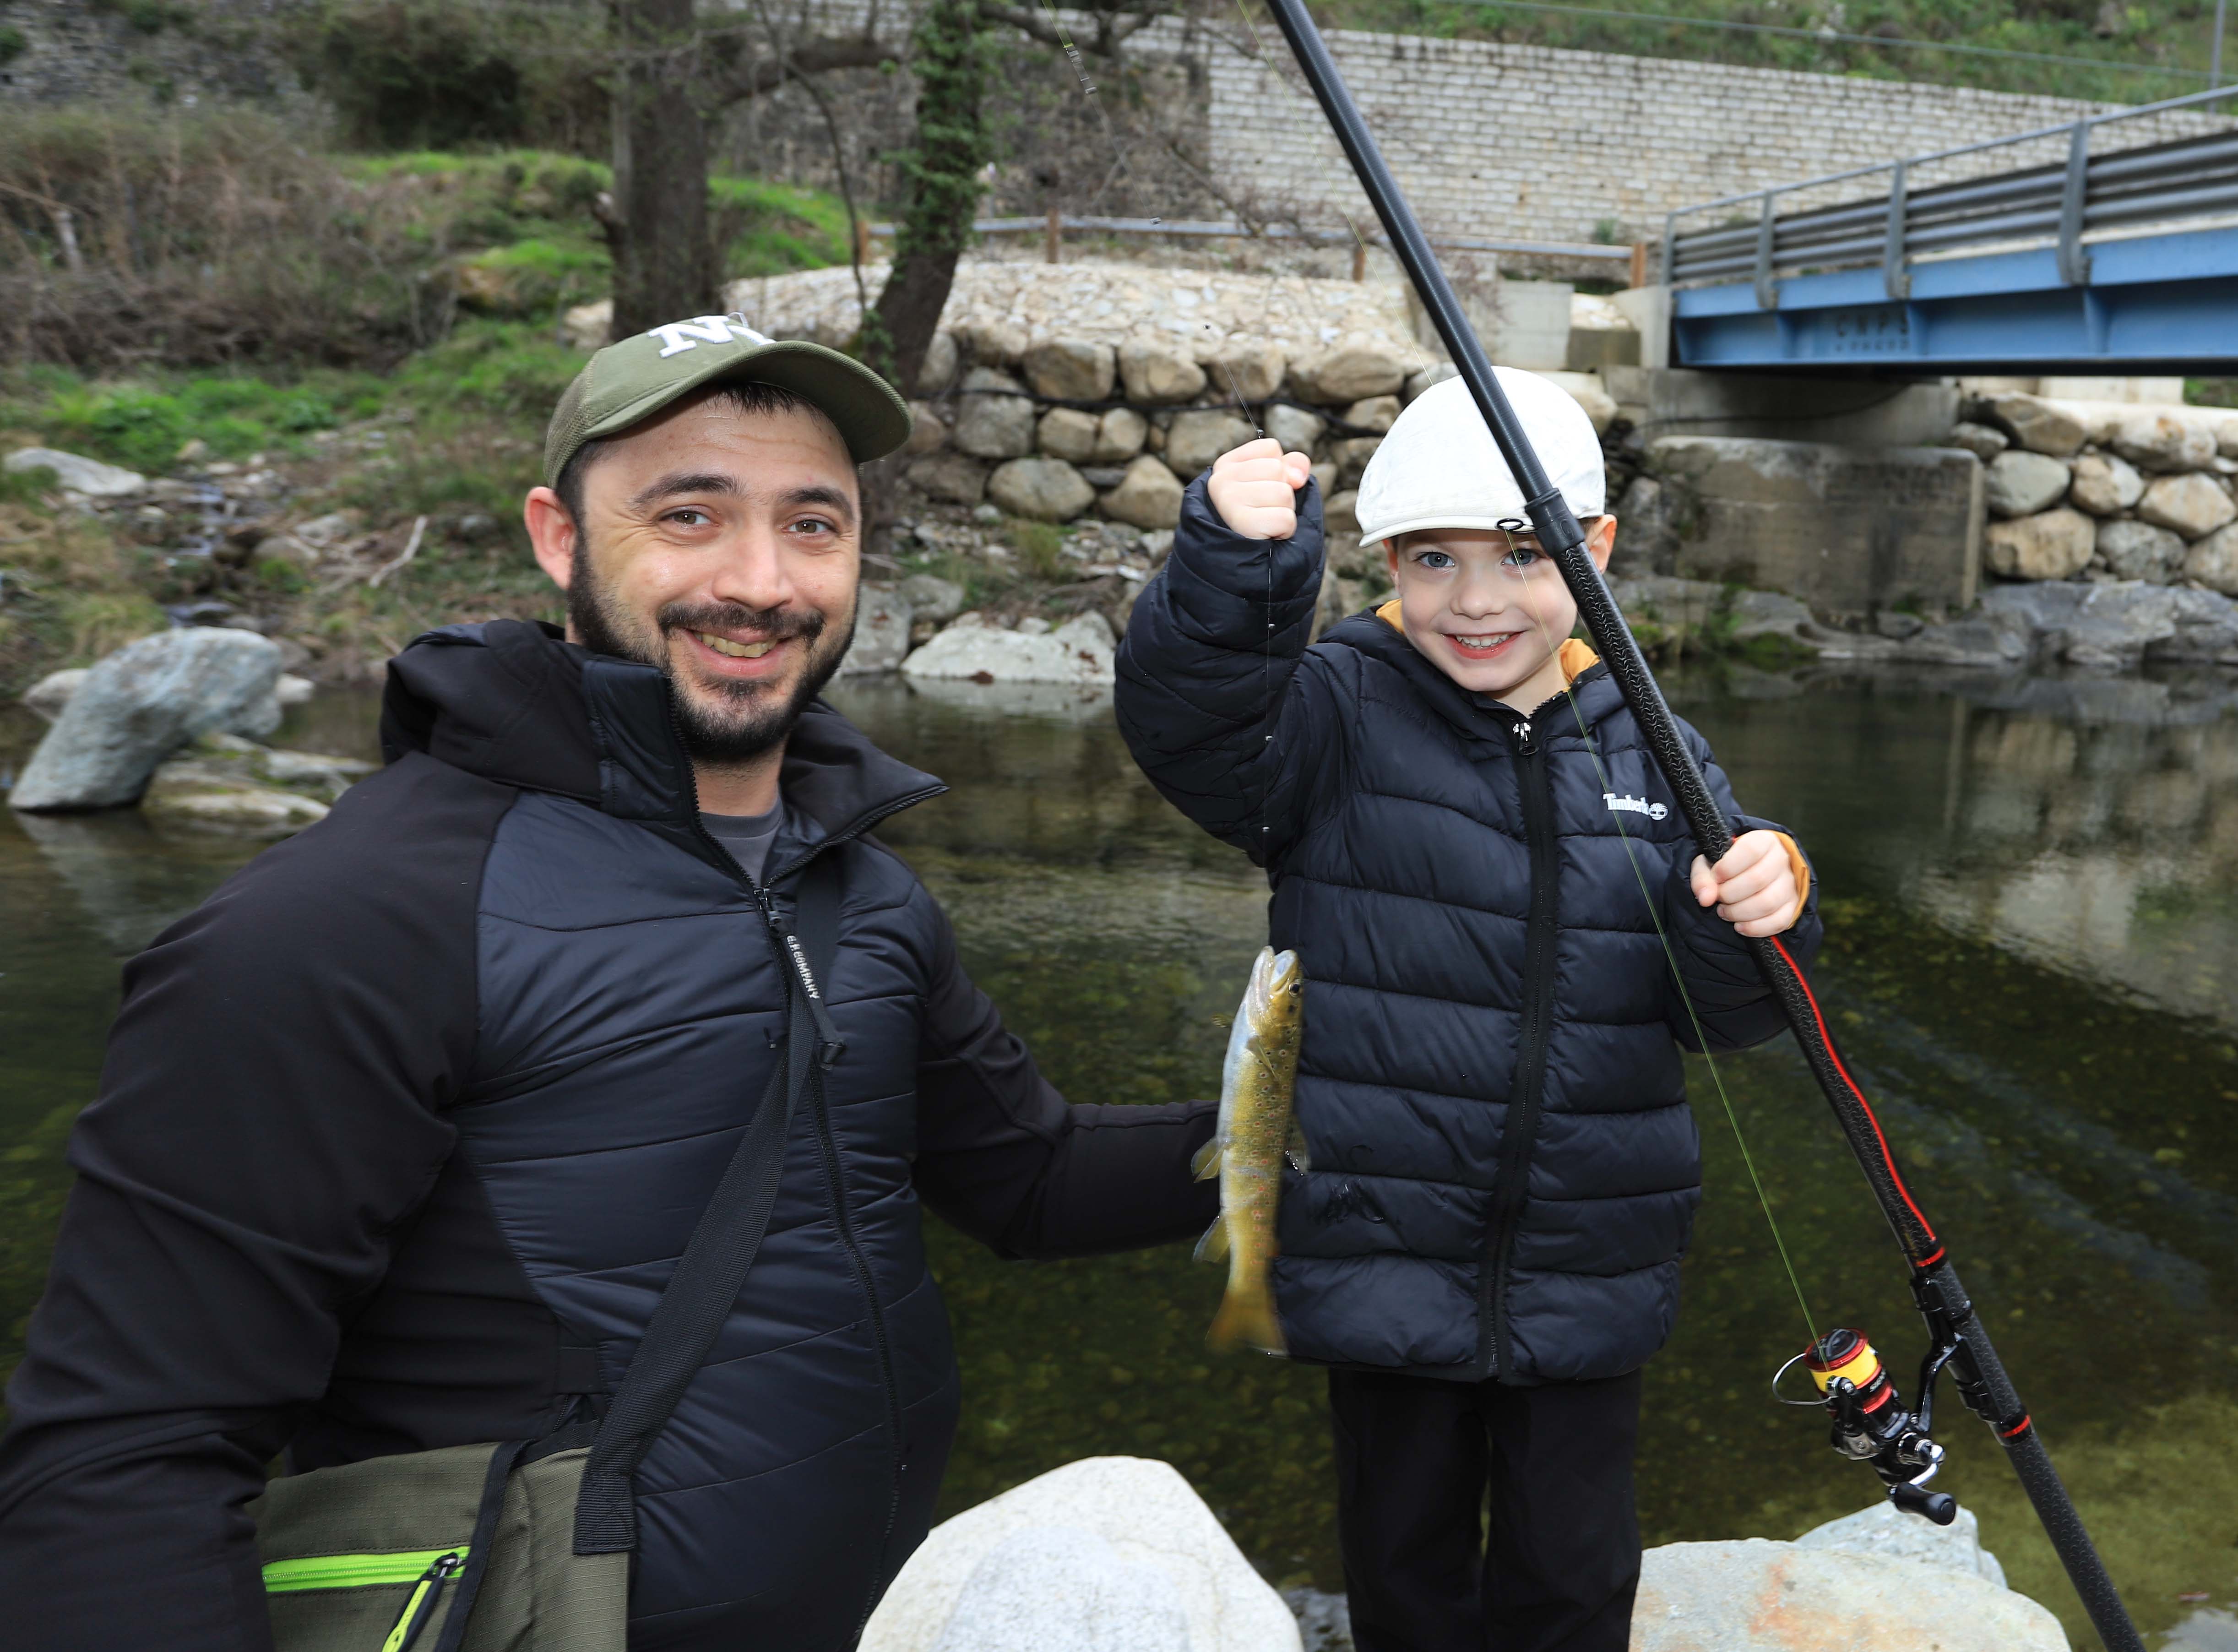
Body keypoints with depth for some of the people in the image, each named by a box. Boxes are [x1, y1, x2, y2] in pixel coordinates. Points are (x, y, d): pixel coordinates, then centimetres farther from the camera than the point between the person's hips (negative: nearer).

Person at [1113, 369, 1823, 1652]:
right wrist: (1236, 563, -46)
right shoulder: (1340, 716, -8)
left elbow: (1719, 1016, 1)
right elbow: (1187, 720, -28)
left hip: (1586, 1278, 2)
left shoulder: (1652, 759, 2)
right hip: (1384, 1254, -2)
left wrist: (1757, 916, -21)